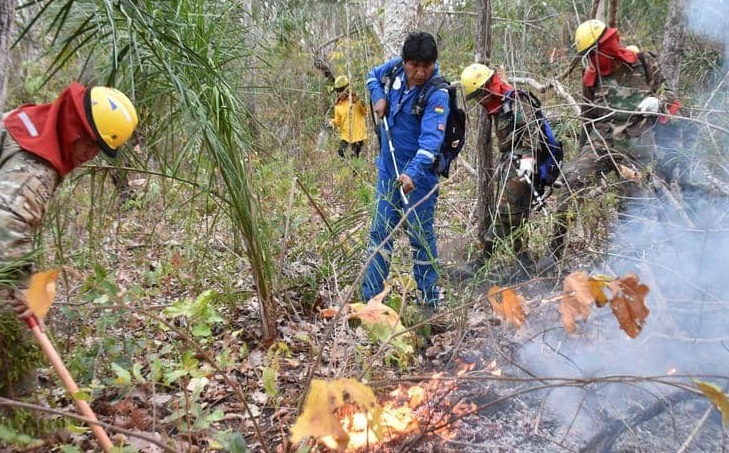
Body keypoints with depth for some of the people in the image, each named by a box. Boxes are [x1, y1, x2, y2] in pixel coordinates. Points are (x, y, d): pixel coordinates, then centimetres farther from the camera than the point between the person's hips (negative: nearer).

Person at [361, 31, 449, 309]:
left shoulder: (437, 96, -20)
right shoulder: (394, 69, -2)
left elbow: (431, 139, -33)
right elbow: (373, 76, 22)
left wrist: (413, 173, -48)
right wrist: (378, 98, 1)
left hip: (419, 175, -6)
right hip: (388, 170, 6)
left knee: (421, 235, 2)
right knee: (380, 231, 10)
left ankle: (429, 299, 17)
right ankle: (370, 296, 19)